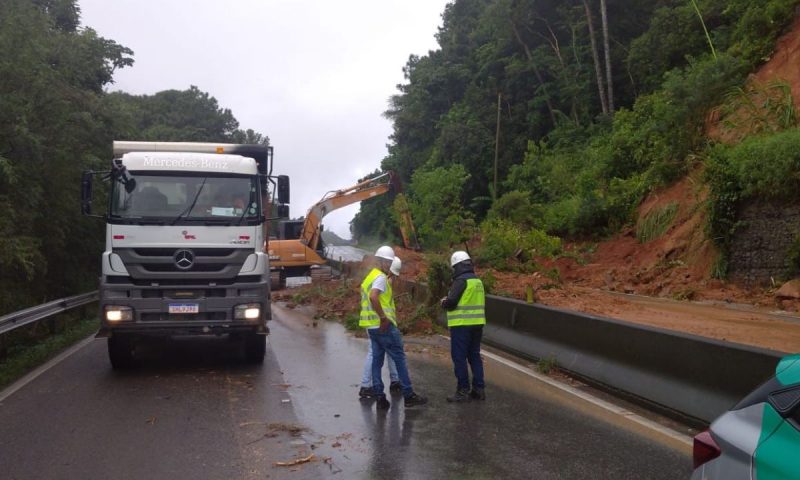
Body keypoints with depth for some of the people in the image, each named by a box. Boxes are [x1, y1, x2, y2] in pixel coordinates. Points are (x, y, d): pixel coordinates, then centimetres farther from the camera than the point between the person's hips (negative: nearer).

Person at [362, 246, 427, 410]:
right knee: (399, 358, -2)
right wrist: (383, 317, -24)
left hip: (372, 327, 10)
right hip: (385, 326, -10)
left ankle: (380, 397, 9)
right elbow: (373, 297, -29)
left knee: (377, 360, 9)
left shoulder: (370, 276, 18)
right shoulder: (381, 277, -13)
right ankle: (408, 395, 2)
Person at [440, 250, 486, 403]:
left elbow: (451, 302, -19)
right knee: (474, 356, 15)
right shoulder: (478, 281, 13)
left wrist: (443, 303, 4)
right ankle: (479, 389, 16)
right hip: (477, 323, 8)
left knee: (459, 357, -2)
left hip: (461, 325, -8)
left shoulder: (461, 280, -13)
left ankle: (463, 391, -1)